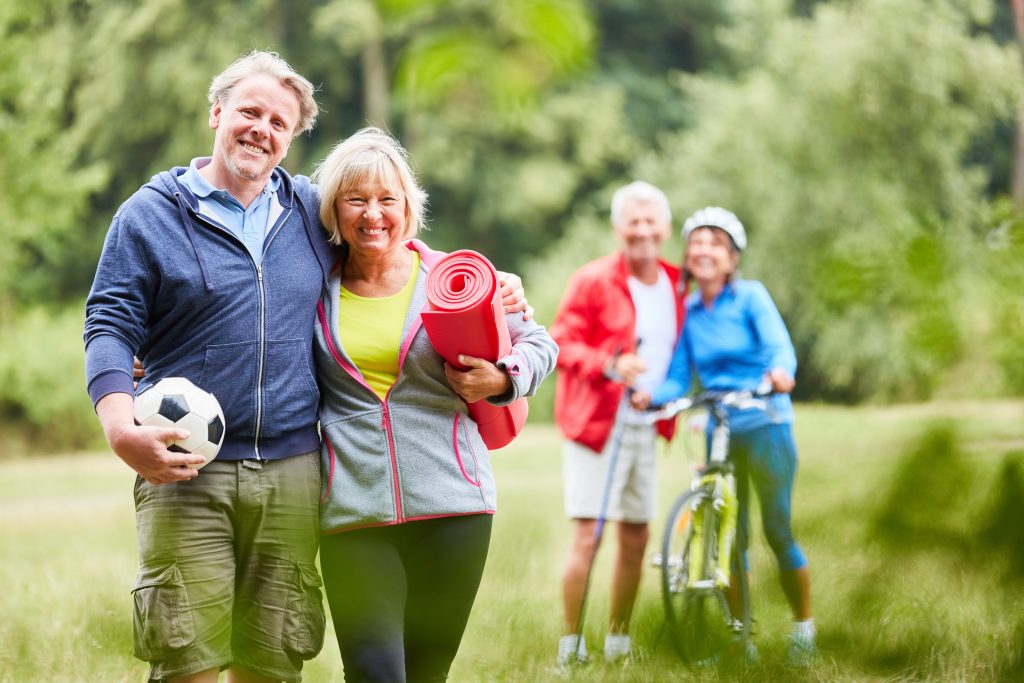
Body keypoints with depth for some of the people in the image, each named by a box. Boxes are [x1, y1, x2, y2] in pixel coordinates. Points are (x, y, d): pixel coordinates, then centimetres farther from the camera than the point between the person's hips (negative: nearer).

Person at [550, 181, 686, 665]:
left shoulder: (673, 286, 9)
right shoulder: (593, 281, -9)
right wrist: (608, 365, -27)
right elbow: (560, 344, -12)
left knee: (636, 537, 8)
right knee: (587, 535, -9)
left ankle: (618, 640, 20)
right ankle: (570, 643, 0)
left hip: (644, 426, 6)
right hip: (595, 423, -6)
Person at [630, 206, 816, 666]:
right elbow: (679, 378, 3)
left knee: (777, 532, -4)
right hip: (718, 432, 4)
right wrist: (652, 396, -18)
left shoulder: (750, 296, -5)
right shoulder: (688, 313, 5)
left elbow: (779, 344, -18)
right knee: (730, 537, 5)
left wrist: (781, 371, -41)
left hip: (765, 426, -4)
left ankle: (803, 627, 12)